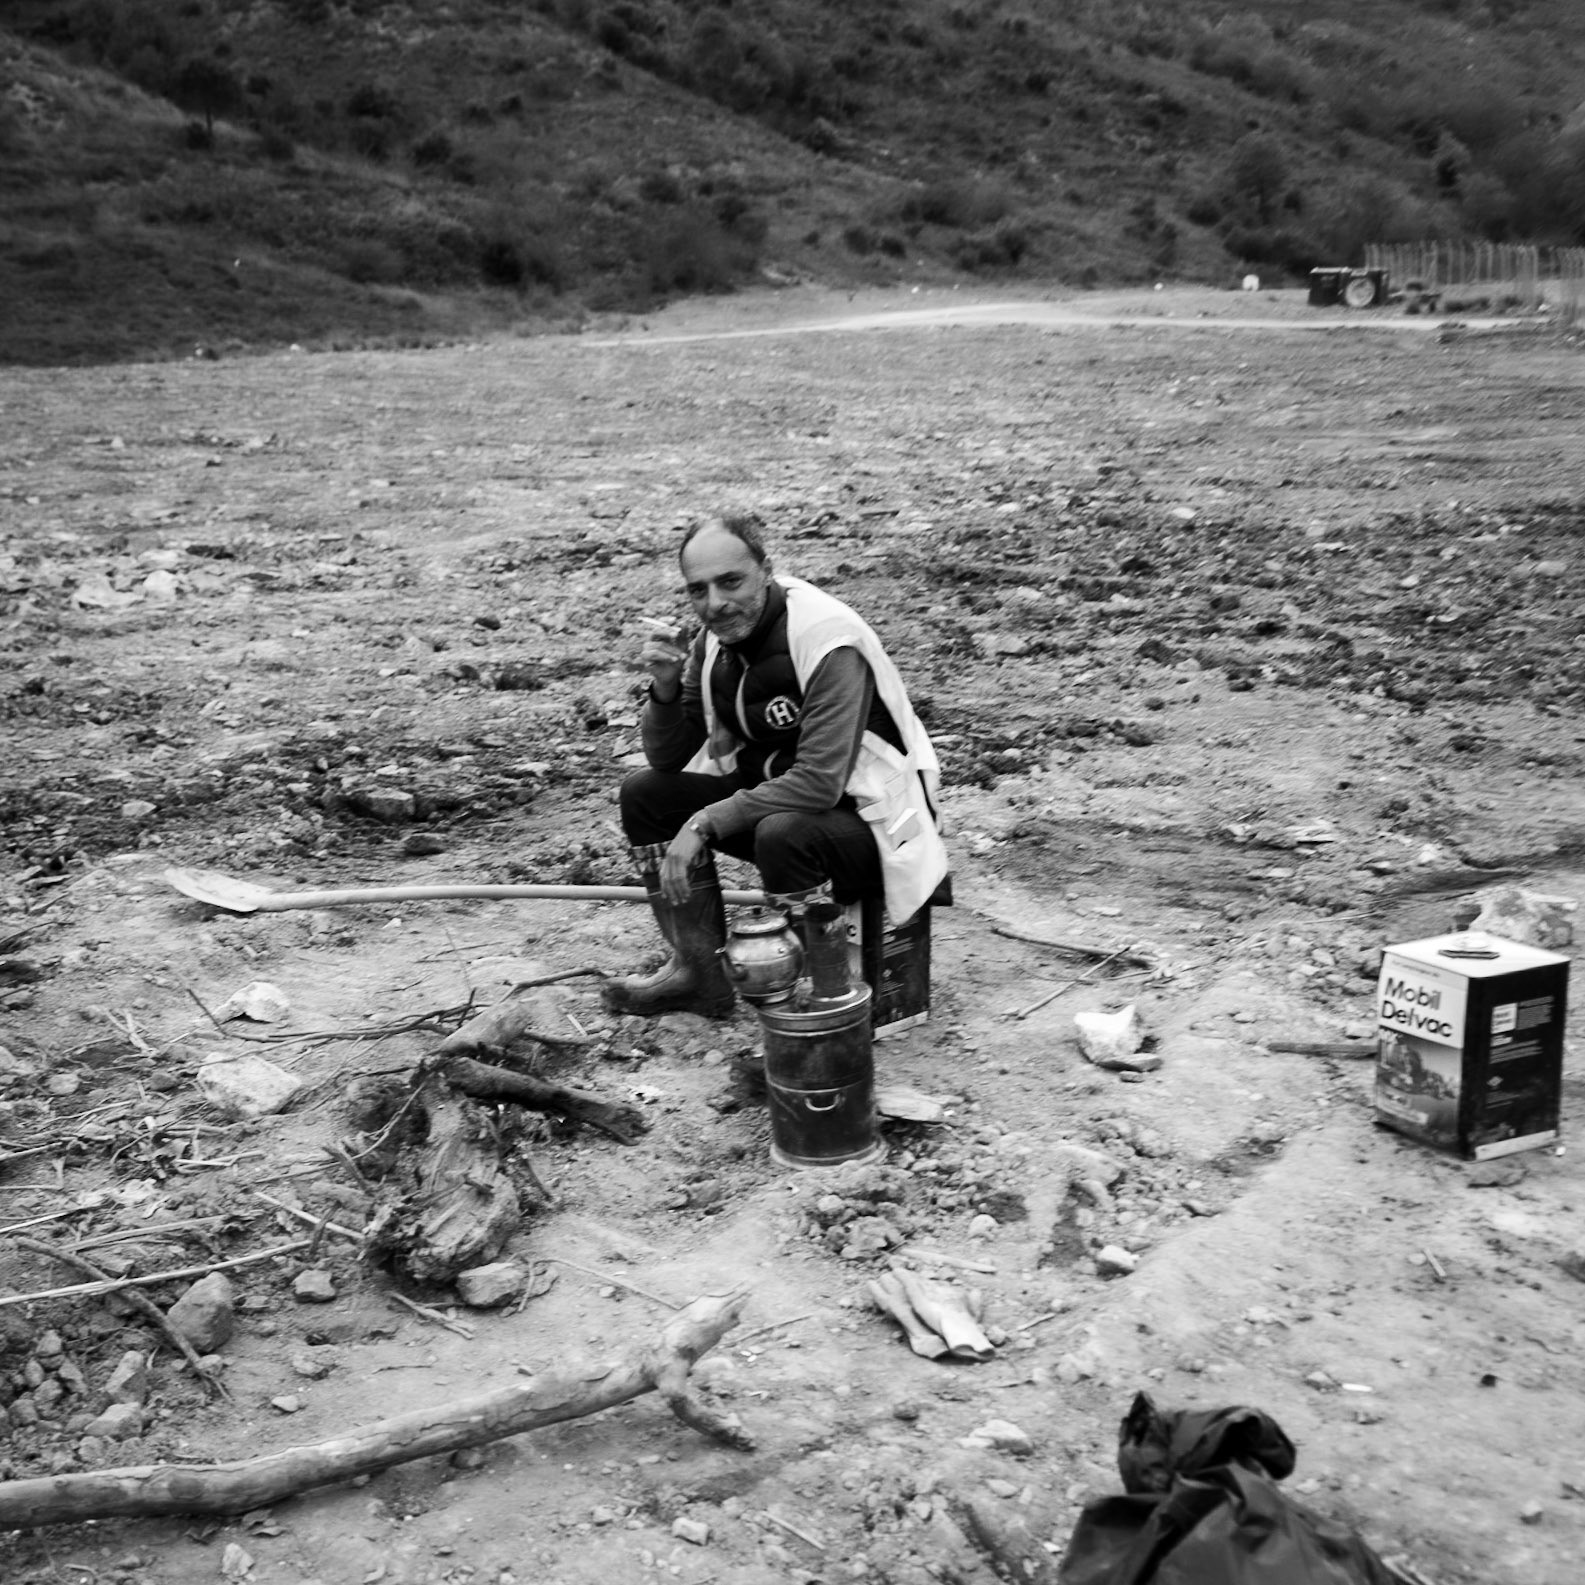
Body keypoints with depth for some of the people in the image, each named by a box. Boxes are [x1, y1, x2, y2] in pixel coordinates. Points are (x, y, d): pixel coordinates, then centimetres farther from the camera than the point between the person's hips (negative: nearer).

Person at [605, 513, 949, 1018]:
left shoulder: (829, 642, -25)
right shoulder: (715, 639, -2)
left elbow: (820, 783, -32)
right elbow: (667, 759, 5)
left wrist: (706, 823, -28)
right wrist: (665, 688, -16)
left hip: (873, 820, -8)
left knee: (783, 834, -39)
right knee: (645, 795, -1)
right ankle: (698, 972, 5)